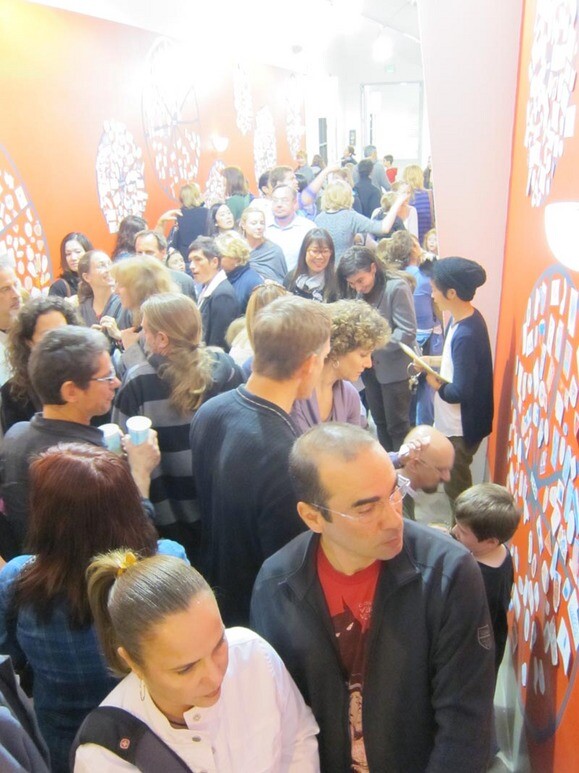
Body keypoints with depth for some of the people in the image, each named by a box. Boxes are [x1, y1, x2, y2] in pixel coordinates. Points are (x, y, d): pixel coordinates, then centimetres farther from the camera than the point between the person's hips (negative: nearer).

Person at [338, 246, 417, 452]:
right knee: (380, 422, 19)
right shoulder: (363, 291, 1)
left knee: (397, 426, 5)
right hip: (371, 366, 7)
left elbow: (407, 331, -21)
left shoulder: (397, 287, -19)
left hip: (394, 368, -7)